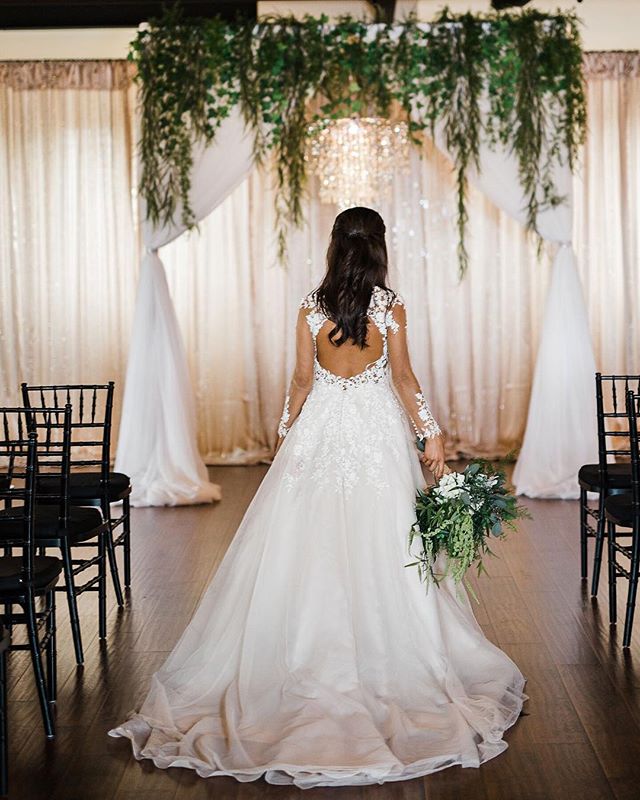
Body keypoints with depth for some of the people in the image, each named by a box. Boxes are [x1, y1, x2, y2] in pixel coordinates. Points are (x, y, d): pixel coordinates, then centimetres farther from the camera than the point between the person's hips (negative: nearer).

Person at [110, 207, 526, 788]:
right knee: (380, 545, 3)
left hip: (320, 428, 1)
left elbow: (302, 380, 2)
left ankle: (309, 651, 13)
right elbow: (404, 378, -7)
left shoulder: (312, 306, -1)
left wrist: (285, 431, 15)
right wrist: (430, 433, -1)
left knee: (311, 543, 7)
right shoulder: (390, 305, -5)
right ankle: (382, 652, 8)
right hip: (377, 431, -1)